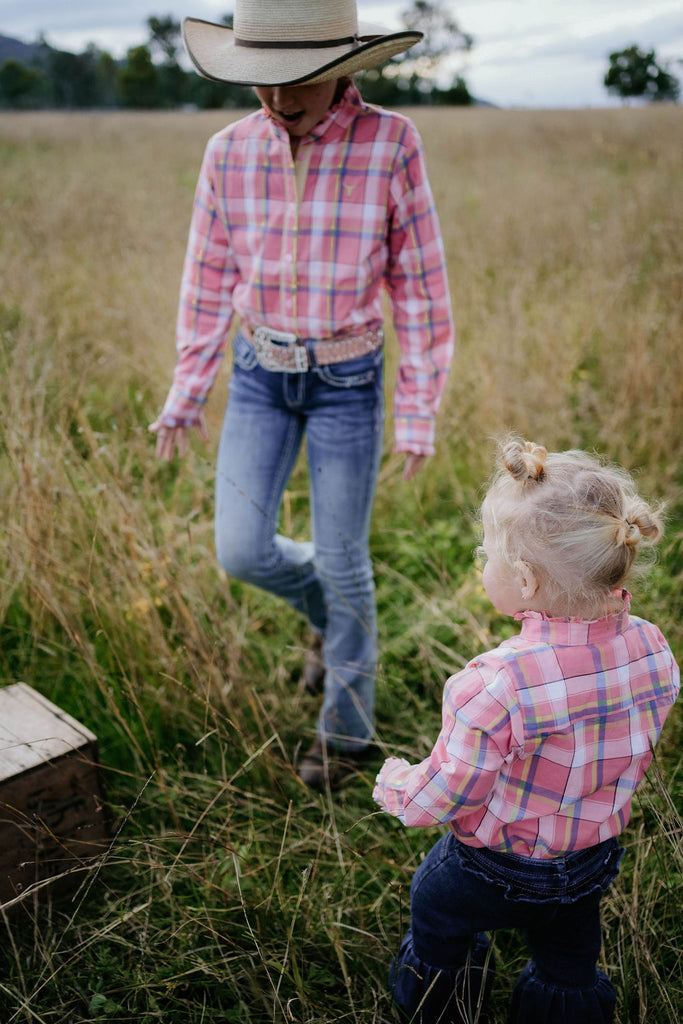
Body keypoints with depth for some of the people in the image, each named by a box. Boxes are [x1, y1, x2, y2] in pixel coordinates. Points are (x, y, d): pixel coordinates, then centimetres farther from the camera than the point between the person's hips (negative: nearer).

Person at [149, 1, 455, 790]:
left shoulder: (391, 145, -15)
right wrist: (185, 394, 7)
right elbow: (208, 282, 4)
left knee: (342, 561, 5)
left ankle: (346, 724, 28)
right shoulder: (229, 152, -5)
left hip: (347, 381, -3)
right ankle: (328, 610, 34)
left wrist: (418, 414, -9)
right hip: (259, 375, 3)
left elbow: (420, 287, -10)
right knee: (241, 552, -2)